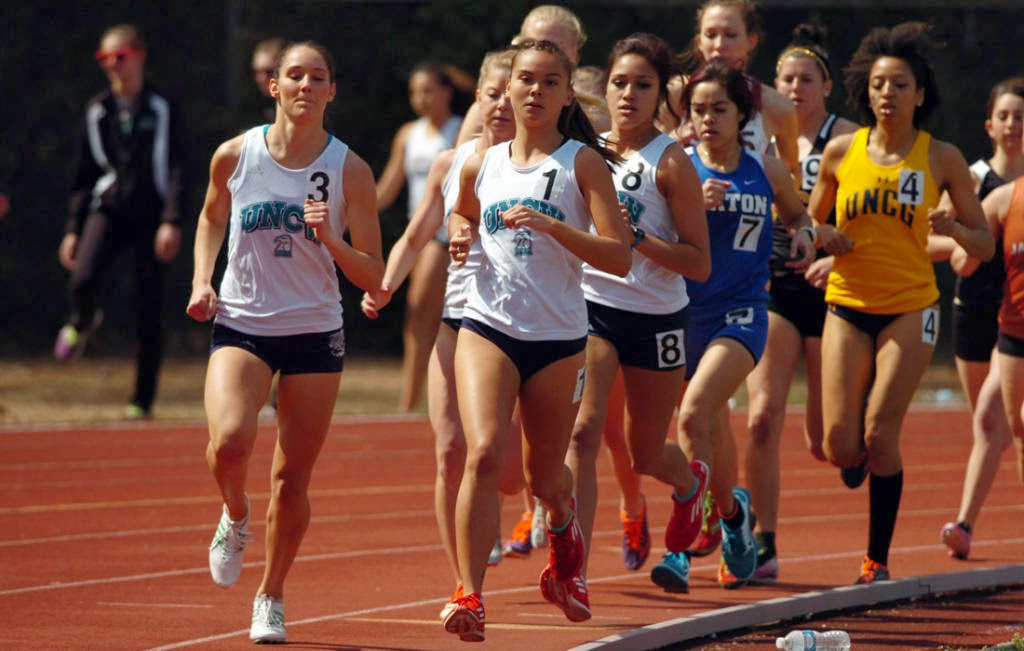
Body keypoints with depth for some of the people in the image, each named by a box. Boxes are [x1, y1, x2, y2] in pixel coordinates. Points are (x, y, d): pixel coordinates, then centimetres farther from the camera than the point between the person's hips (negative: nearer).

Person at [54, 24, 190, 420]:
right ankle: (82, 324, 12)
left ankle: (142, 401, 6)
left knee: (149, 315, -3)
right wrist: (73, 228, 11)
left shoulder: (162, 109, 1)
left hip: (151, 217, -2)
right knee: (83, 279, -25)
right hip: (108, 209, 2)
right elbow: (83, 174, 16)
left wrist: (172, 221, -15)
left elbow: (179, 168, -4)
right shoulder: (97, 111, 11)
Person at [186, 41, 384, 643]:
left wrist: (330, 240, -21)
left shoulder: (349, 171, -4)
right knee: (229, 441, -26)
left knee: (293, 479, 2)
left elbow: (373, 277, -3)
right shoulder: (235, 156, -2)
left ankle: (271, 599, 24)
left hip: (315, 334, 0)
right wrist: (202, 280, 3)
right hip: (240, 325, 0)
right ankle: (236, 517, 9)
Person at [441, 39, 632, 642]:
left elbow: (619, 257, -10)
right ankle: (471, 596, -22)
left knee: (545, 478, 12)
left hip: (559, 338, -1)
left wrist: (552, 226, -22)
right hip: (488, 327, 1)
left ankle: (564, 530, 49)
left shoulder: (583, 164, -2)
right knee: (484, 454, -21)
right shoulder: (482, 166, 7)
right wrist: (461, 235, 6)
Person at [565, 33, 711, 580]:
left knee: (644, 456, 12)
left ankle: (690, 481, 49)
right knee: (582, 432, -20)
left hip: (656, 317, -2)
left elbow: (699, 263, -11)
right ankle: (573, 564, -23)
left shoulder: (670, 162, -8)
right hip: (590, 306, 2)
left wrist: (636, 236, -22)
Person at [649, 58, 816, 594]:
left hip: (740, 313, -2)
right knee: (710, 427, 16)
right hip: (684, 309, 2)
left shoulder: (766, 171, 5)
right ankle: (731, 511, 45)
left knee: (694, 413, -23)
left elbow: (796, 212, 24)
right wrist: (694, 205, -20)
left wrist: (804, 233, 2)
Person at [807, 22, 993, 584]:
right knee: (840, 447, -7)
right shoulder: (841, 152, 2)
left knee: (879, 436, -12)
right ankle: (862, 462, 32)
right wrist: (822, 236, -8)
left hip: (909, 309, -2)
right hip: (847, 306, 2)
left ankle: (878, 560, 3)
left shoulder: (942, 159, -2)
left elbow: (984, 244, 3)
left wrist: (953, 229, -19)